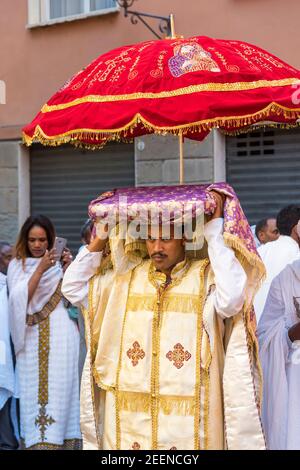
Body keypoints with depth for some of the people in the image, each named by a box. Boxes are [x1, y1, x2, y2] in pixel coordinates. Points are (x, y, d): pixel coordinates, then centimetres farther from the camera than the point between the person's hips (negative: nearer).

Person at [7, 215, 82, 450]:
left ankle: (60, 439, 1)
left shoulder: (58, 263, 11)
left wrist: (67, 270, -8)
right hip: (33, 337, -1)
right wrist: (40, 269, -13)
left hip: (61, 335, 1)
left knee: (60, 390, -2)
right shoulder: (17, 265, 8)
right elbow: (20, 298, -6)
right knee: (34, 391, -4)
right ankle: (37, 441, -2)